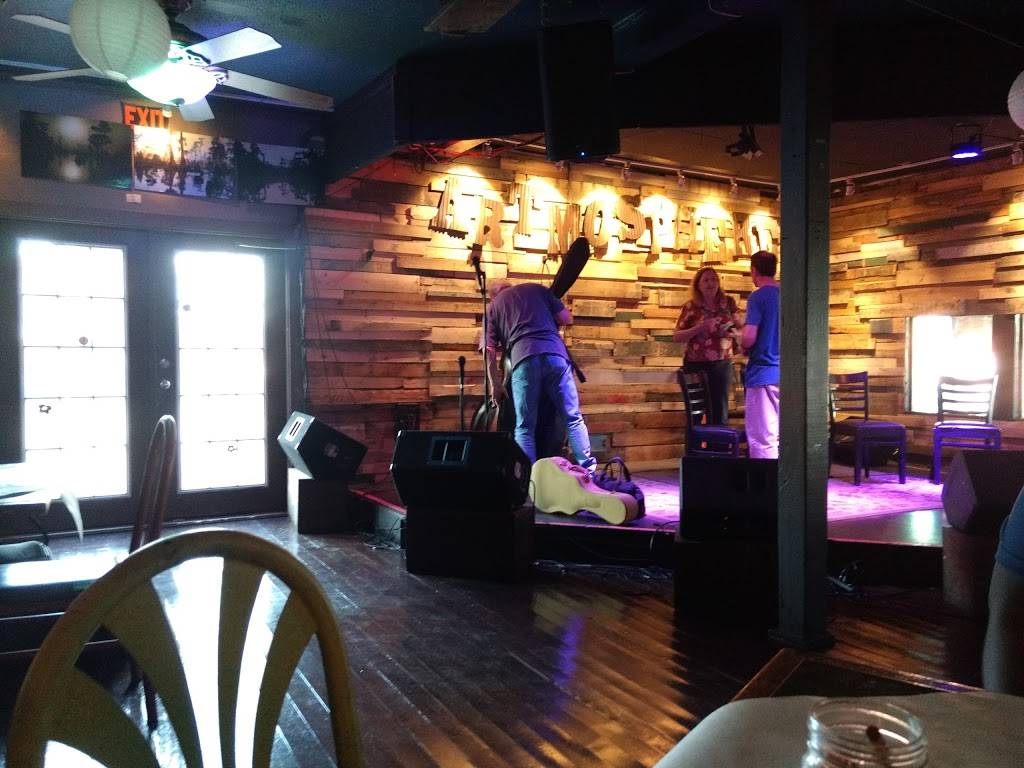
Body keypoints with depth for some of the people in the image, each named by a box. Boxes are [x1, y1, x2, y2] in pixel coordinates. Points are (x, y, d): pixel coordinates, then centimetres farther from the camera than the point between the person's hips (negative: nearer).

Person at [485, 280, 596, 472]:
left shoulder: (493, 306, 23)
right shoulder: (536, 288, 25)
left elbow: (490, 351, 15)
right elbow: (567, 319, 20)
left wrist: (495, 385, 22)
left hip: (524, 358, -1)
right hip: (556, 353, 1)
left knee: (525, 427, 5)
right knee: (573, 418, 7)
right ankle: (588, 471, 4)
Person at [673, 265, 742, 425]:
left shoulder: (729, 303, 4)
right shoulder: (690, 307, -2)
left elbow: (740, 329, 11)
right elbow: (676, 336, -3)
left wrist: (734, 333, -12)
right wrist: (699, 328, -18)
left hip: (722, 363, 1)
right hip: (695, 364, -1)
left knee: (720, 411, 3)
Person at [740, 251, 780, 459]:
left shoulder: (758, 297, -10)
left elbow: (749, 338, -19)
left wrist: (743, 347, 3)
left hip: (764, 374, -7)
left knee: (763, 439, -3)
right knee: (781, 437, 12)